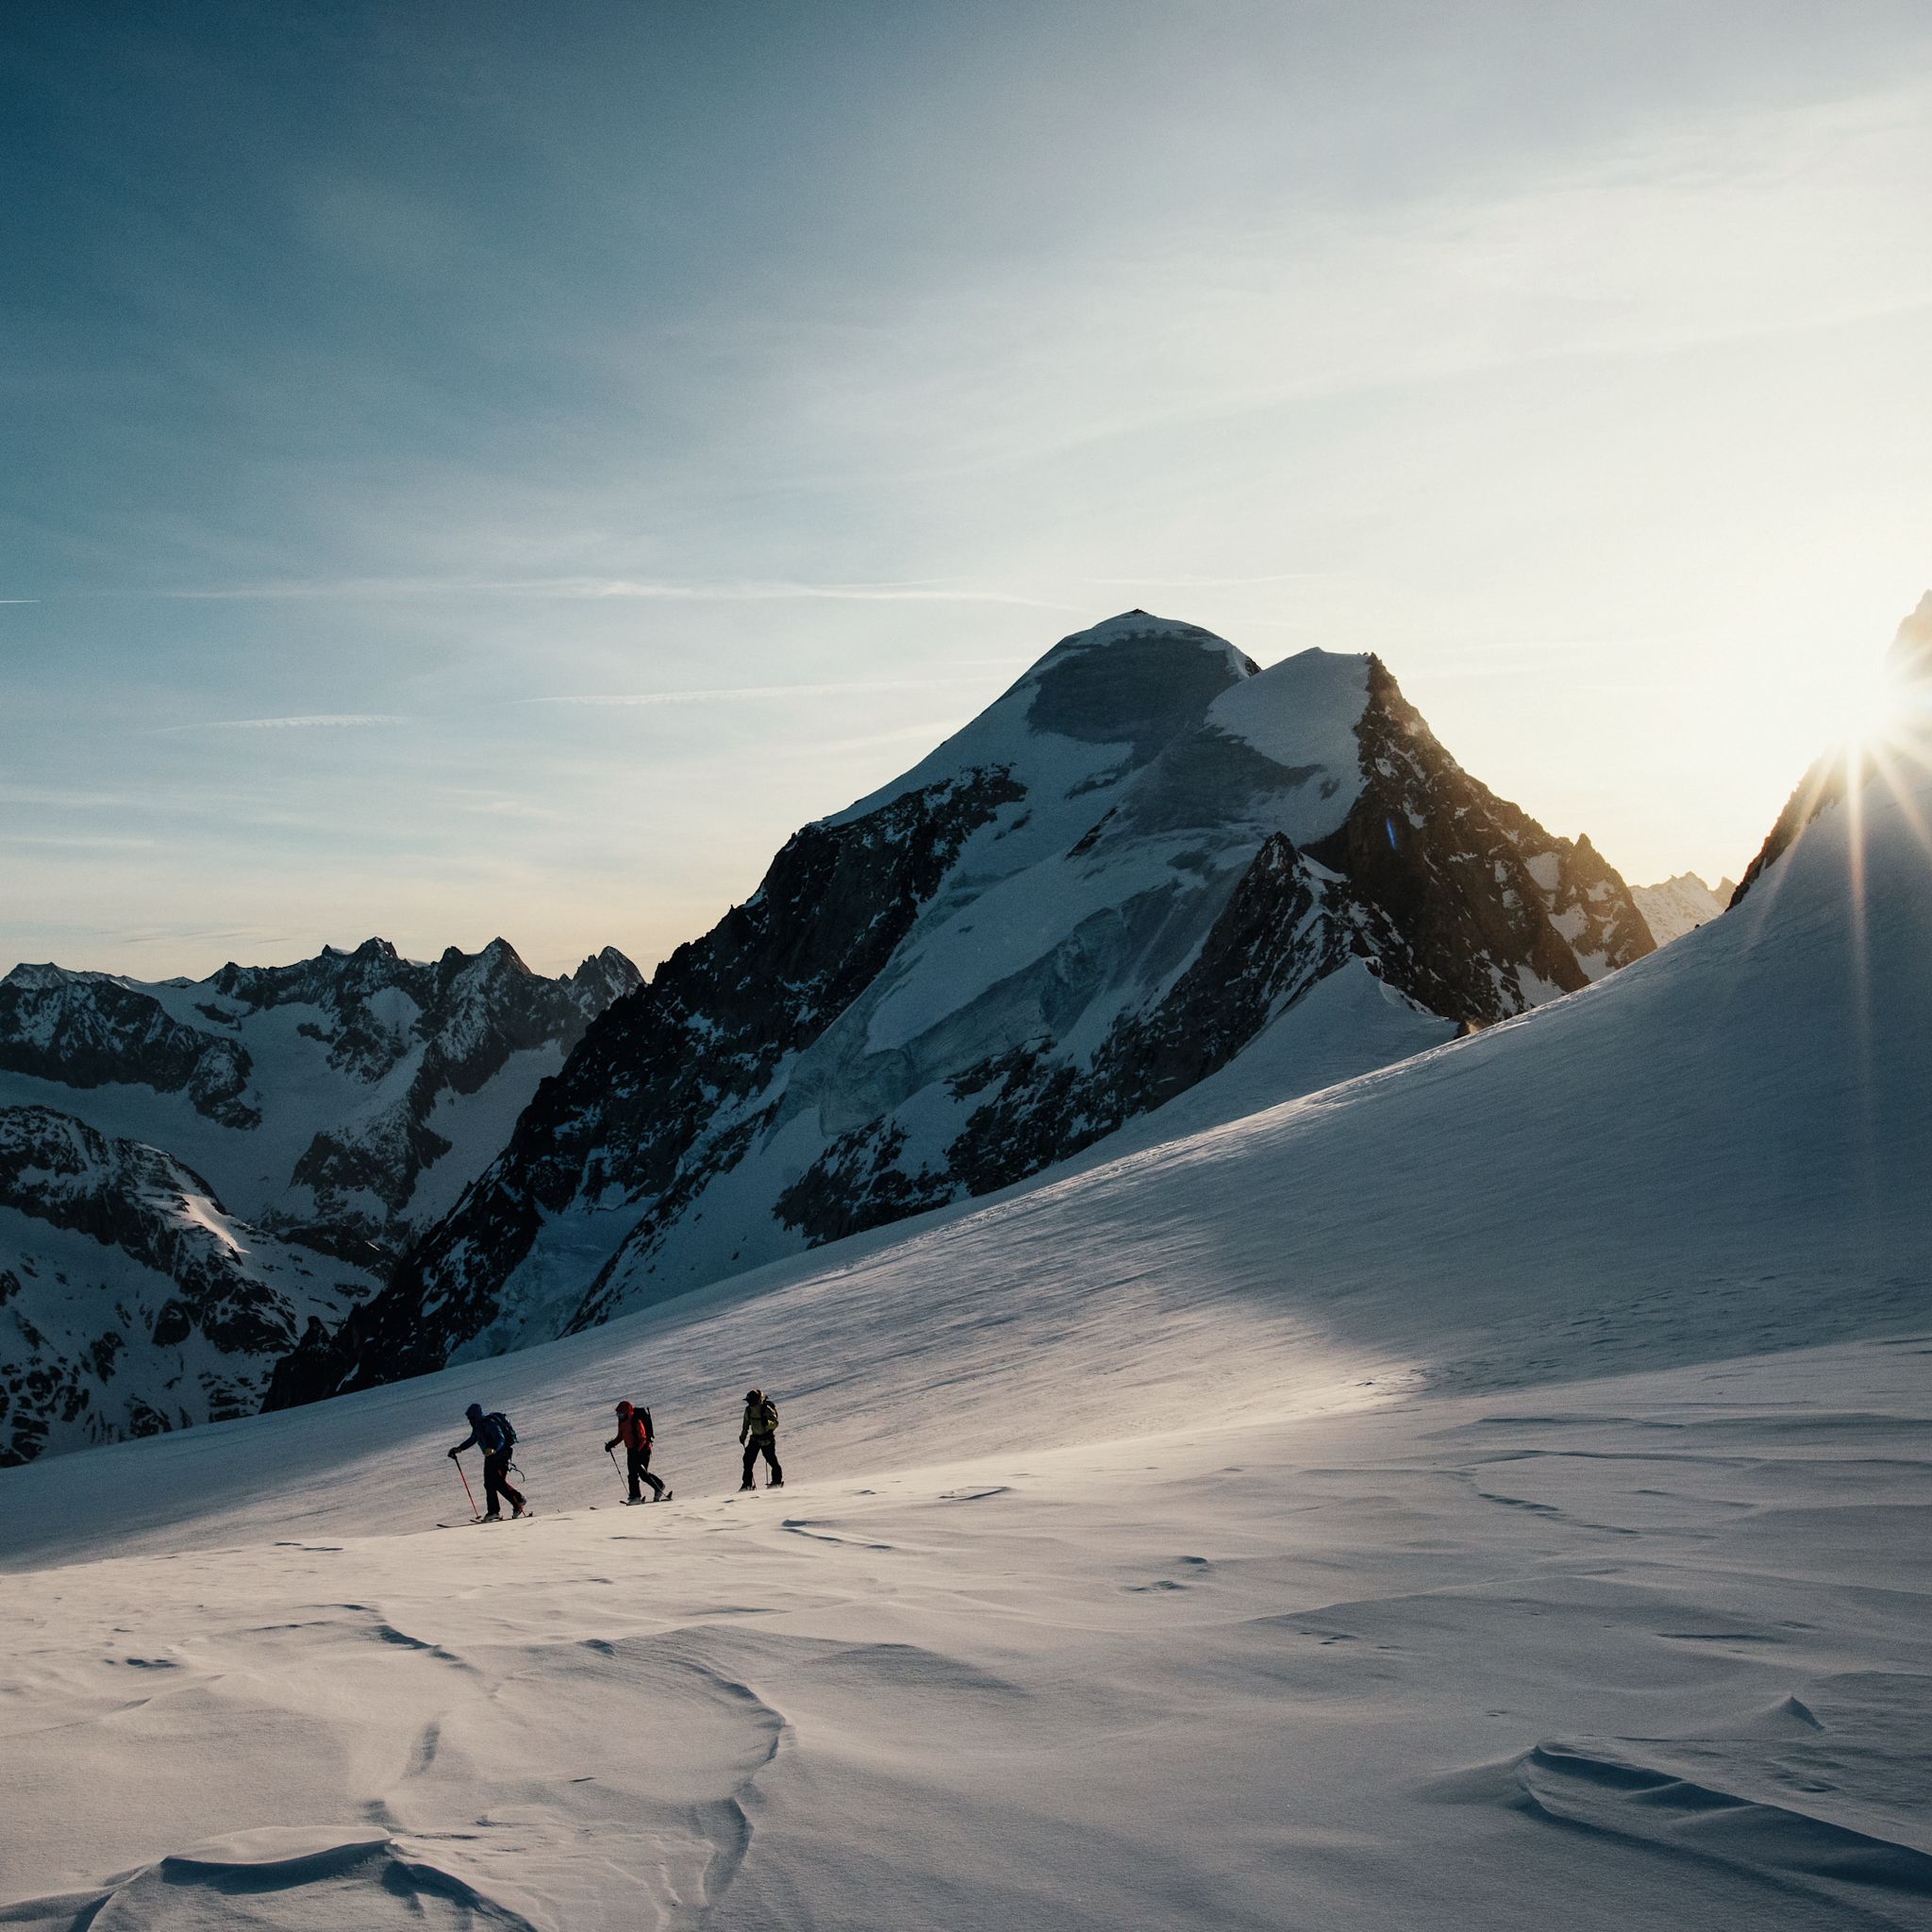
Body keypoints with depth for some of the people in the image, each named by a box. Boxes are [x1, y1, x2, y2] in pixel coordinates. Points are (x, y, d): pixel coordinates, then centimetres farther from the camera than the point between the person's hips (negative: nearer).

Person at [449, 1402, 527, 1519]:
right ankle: (493, 1512, 8)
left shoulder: (490, 1423, -19)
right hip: (490, 1458, 9)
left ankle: (518, 1500, -1)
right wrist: (459, 1449, 23)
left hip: (500, 1456, -9)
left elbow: (501, 1439, -28)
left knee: (499, 1483, -14)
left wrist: (494, 1449, -44)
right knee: (489, 1484, 5)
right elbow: (472, 1439, 27)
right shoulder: (477, 1426, 10)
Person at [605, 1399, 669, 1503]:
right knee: (632, 1474, 6)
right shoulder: (622, 1423, 7)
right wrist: (611, 1444, 8)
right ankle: (635, 1496, 11)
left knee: (643, 1474, -10)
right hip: (631, 1451, 9)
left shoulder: (636, 1422, -20)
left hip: (642, 1450, -9)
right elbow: (620, 1436, 21)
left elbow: (642, 1438, -25)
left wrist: (637, 1450, -35)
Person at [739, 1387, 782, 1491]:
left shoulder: (767, 1409, -19)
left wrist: (767, 1422, -39)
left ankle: (778, 1481, 16)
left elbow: (776, 1423, -20)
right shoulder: (748, 1409, -1)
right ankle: (747, 1484, 6)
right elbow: (746, 1423, 16)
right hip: (755, 1438, 6)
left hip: (767, 1439, -6)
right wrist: (743, 1436, 18)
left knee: (771, 1460, -1)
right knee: (748, 1460, -2)